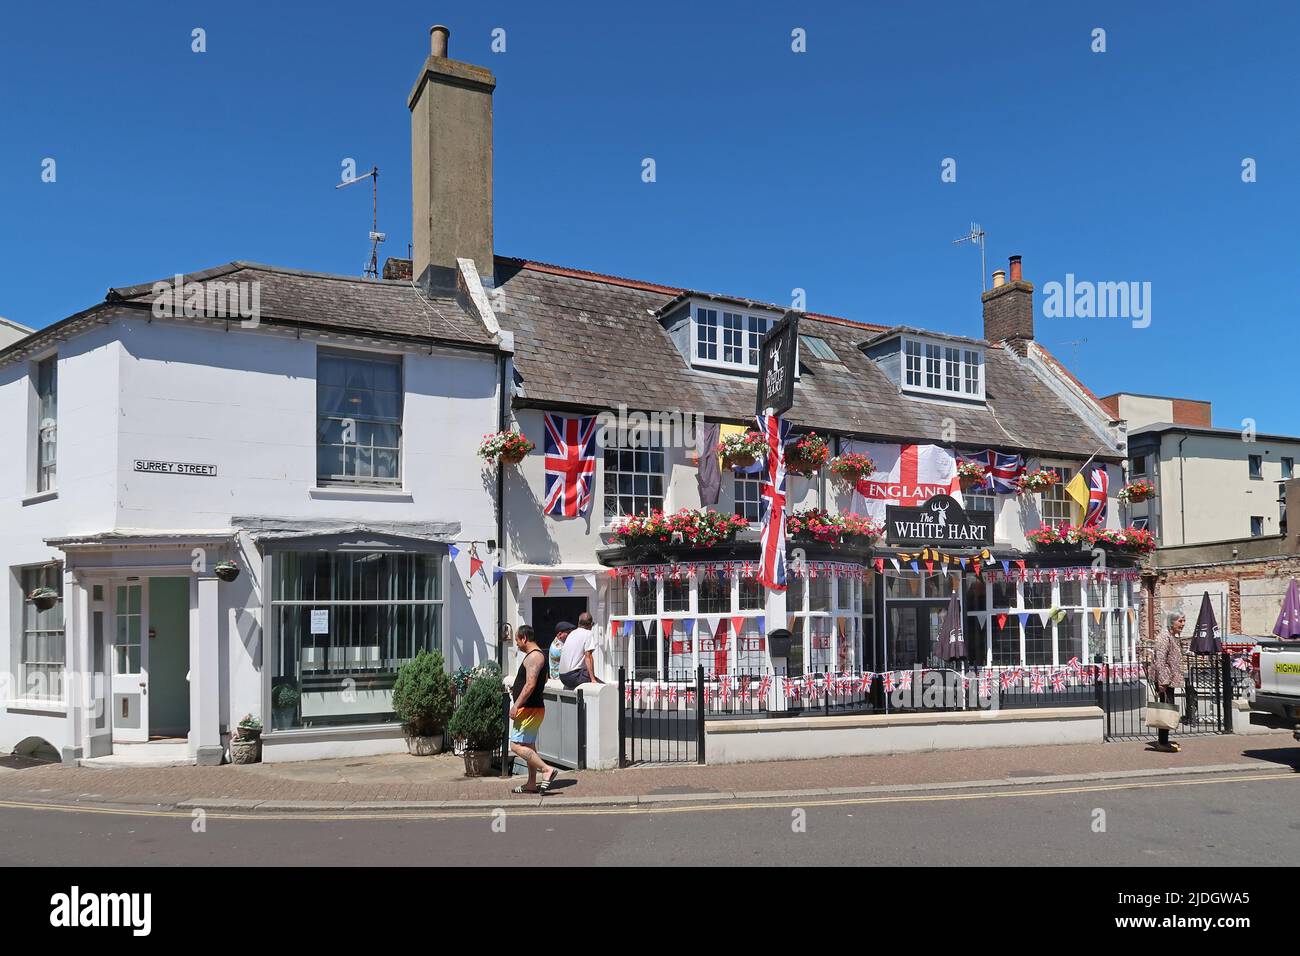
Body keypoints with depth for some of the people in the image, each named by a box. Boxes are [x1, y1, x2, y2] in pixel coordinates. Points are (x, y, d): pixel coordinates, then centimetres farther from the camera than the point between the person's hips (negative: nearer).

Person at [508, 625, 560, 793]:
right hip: (532, 709, 11)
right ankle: (532, 784, 19)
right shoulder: (536, 655, 17)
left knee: (516, 745, -13)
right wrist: (516, 690, 25)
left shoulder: (533, 656, -16)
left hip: (529, 709, -11)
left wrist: (516, 705, -25)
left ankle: (547, 769, -17)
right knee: (528, 746, 15)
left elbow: (530, 685, -26)